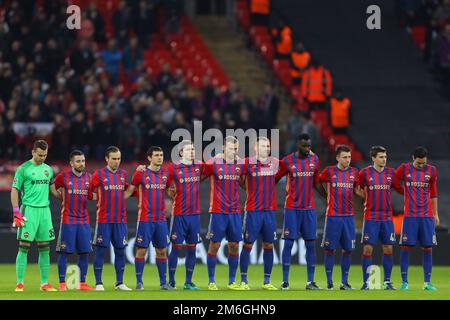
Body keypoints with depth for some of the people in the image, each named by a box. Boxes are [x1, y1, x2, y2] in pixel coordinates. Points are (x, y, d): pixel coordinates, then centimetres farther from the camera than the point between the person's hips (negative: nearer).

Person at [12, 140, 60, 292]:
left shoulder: (48, 169, 13)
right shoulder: (23, 169, -4)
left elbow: (53, 189, 23)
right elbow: (14, 190, -5)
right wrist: (16, 212, -12)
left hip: (45, 210, 6)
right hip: (29, 209, -6)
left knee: (45, 249, 6)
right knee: (24, 247, -7)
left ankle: (45, 283, 12)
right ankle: (20, 283, -5)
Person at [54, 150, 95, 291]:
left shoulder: (88, 177, 9)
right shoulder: (63, 176, -4)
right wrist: (62, 199, 5)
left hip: (84, 220, 4)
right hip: (68, 220, -4)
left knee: (85, 252, 3)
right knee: (64, 252, -3)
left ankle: (82, 283, 10)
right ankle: (62, 283, 2)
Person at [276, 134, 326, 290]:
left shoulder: (314, 160, 6)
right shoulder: (287, 161, -5)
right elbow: (274, 180, 3)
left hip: (309, 208, 3)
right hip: (292, 208, -3)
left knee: (311, 244, 2)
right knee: (288, 242, -4)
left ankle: (310, 281, 6)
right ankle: (285, 281, 0)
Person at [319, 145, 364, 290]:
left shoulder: (354, 172, 8)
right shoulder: (329, 171, 0)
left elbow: (357, 190, 17)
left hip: (349, 216, 3)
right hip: (333, 216, -3)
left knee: (348, 250, 3)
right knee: (330, 249, -1)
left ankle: (344, 282, 11)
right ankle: (329, 282, 6)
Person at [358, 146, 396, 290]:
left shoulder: (391, 173, 5)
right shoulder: (365, 173, -4)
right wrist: (367, 197, 7)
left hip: (387, 217, 3)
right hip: (371, 217, -3)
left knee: (388, 248, 3)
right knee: (367, 248, -5)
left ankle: (387, 282, 11)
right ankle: (366, 282, 1)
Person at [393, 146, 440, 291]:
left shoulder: (432, 171, 6)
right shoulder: (404, 169, 0)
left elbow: (433, 194, 13)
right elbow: (394, 183, 13)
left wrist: (435, 213, 12)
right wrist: (408, 194, 11)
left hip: (427, 215, 2)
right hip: (410, 214, -2)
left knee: (428, 248, 0)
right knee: (406, 246, -4)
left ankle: (427, 282, 5)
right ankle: (404, 282, 1)